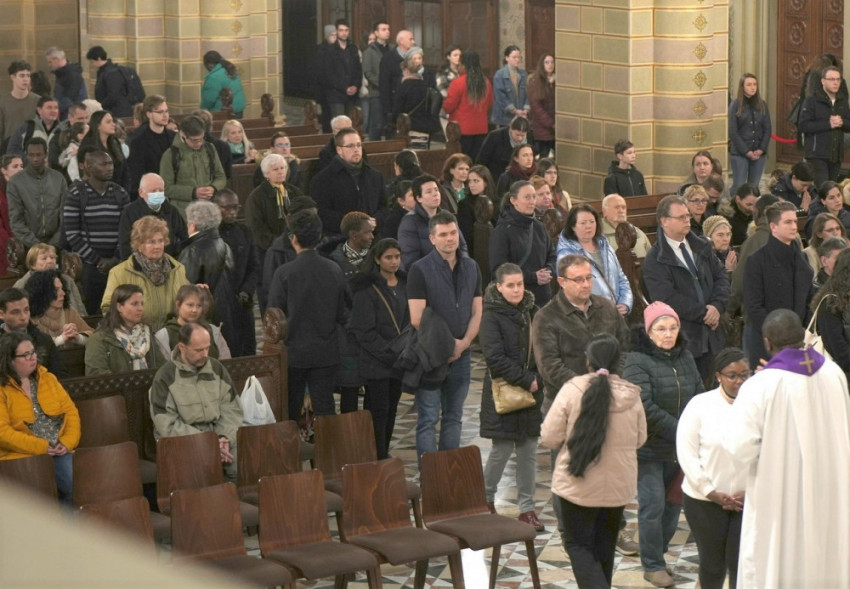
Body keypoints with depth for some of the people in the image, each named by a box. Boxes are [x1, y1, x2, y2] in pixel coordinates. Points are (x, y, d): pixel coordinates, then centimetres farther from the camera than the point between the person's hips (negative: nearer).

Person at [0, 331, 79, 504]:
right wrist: (40, 447, -17)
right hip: (21, 456, -5)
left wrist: (68, 442, -7)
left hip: (59, 451, 5)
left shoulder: (47, 378, 15)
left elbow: (70, 411, 11)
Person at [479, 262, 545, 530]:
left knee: (529, 450, 5)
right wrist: (526, 380, -17)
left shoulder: (530, 312, 9)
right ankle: (486, 498, 21)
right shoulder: (491, 316, -9)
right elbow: (495, 358, -16)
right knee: (502, 448, 0)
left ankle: (526, 507, 12)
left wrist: (538, 380, -4)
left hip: (531, 392, 5)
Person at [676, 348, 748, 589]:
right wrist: (712, 492, -9)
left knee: (741, 563, -3)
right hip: (705, 499, 1)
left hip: (749, 499, 0)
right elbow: (686, 452, -5)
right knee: (712, 562, 12)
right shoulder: (700, 405, -4)